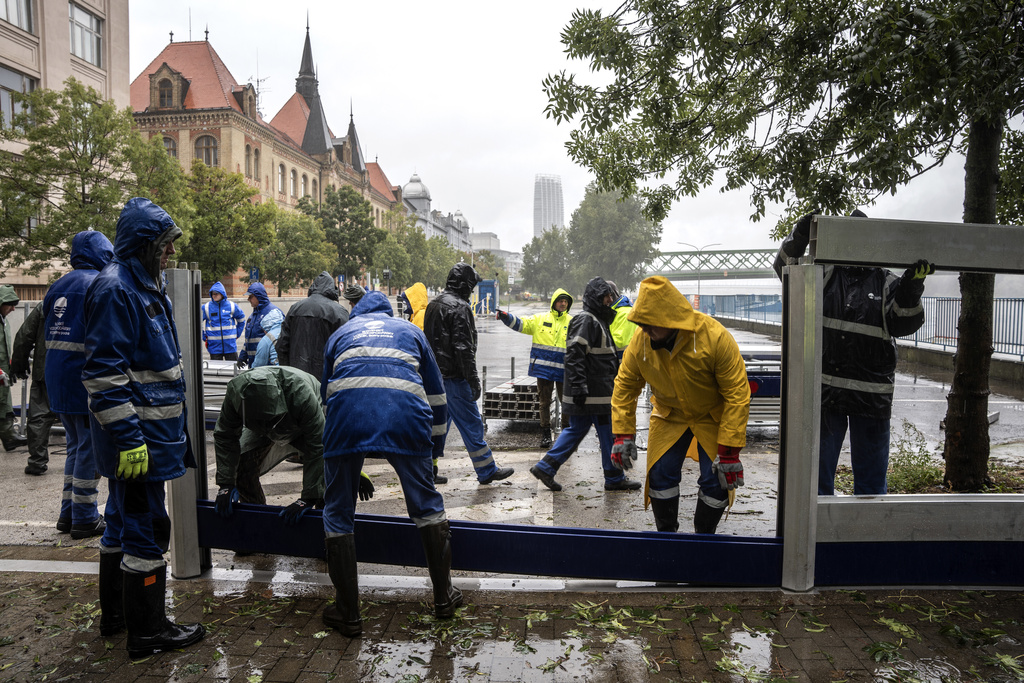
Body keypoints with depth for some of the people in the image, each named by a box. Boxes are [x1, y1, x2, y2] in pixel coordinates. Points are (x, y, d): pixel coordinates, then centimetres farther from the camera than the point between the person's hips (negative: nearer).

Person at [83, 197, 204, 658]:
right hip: (137, 437, -11)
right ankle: (147, 632, 11)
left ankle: (115, 613, 36)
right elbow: (103, 373, -23)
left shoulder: (146, 286, 15)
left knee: (122, 522, 20)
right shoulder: (115, 289, -18)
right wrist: (128, 437, -25)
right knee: (146, 528, -2)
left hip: (148, 429, 11)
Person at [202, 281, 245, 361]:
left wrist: (237, 334, 10)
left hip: (230, 345, 0)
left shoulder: (232, 306, 1)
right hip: (214, 346, 0)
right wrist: (204, 337, 4)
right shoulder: (206, 307, -1)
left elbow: (241, 320, 15)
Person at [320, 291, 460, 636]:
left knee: (338, 513, 15)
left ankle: (347, 613, 20)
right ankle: (444, 597, 27)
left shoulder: (340, 333, 32)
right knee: (427, 503, 17)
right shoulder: (410, 331, 31)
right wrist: (435, 444, 39)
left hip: (347, 412, 0)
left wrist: (353, 465, 44)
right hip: (406, 413, 0)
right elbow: (436, 395, 30)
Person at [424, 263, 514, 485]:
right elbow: (463, 348, -21)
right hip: (453, 377, -9)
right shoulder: (459, 307, -15)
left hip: (435, 374, 9)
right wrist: (474, 380, -19)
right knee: (471, 424, -1)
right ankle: (487, 471, 8)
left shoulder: (433, 305, 15)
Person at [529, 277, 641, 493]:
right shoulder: (586, 320, -13)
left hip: (596, 390, 10)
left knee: (576, 430, 13)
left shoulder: (597, 320, 20)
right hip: (594, 393, -10)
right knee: (608, 433, 1)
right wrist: (579, 388, -25)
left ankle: (545, 467, 14)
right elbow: (575, 355, -22)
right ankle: (614, 479, 13)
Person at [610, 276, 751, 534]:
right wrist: (623, 434, -13)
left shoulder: (715, 337, -31)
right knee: (660, 473, -2)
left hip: (713, 416, -2)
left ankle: (704, 537, 21)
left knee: (715, 481, -5)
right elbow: (624, 387, -6)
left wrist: (729, 450, -27)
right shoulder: (640, 343, -20)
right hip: (669, 416, 3)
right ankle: (666, 534, 22)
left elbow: (737, 395, -26)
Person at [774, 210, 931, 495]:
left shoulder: (887, 283, 5)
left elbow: (905, 324, -4)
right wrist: (799, 236, -19)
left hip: (871, 396, 0)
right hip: (824, 390, 0)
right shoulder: (824, 274, 6)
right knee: (818, 473, 11)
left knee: (871, 476, 11)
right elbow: (786, 267, -2)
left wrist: (912, 289, -22)